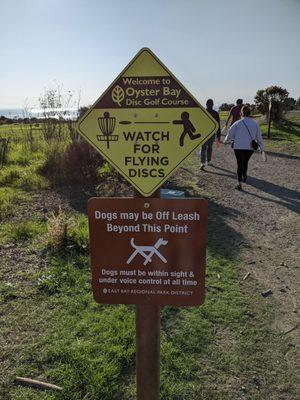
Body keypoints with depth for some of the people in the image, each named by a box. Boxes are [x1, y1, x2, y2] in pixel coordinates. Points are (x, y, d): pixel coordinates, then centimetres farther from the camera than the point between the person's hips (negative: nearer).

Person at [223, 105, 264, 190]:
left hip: (239, 148, -3)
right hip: (250, 148, 3)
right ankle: (244, 177, 44)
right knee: (245, 163, 25)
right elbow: (259, 137, 6)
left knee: (240, 165, 6)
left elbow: (230, 134, -1)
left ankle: (239, 184, 0)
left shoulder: (238, 123, -7)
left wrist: (225, 140, 19)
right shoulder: (255, 123, 3)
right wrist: (262, 149, 11)